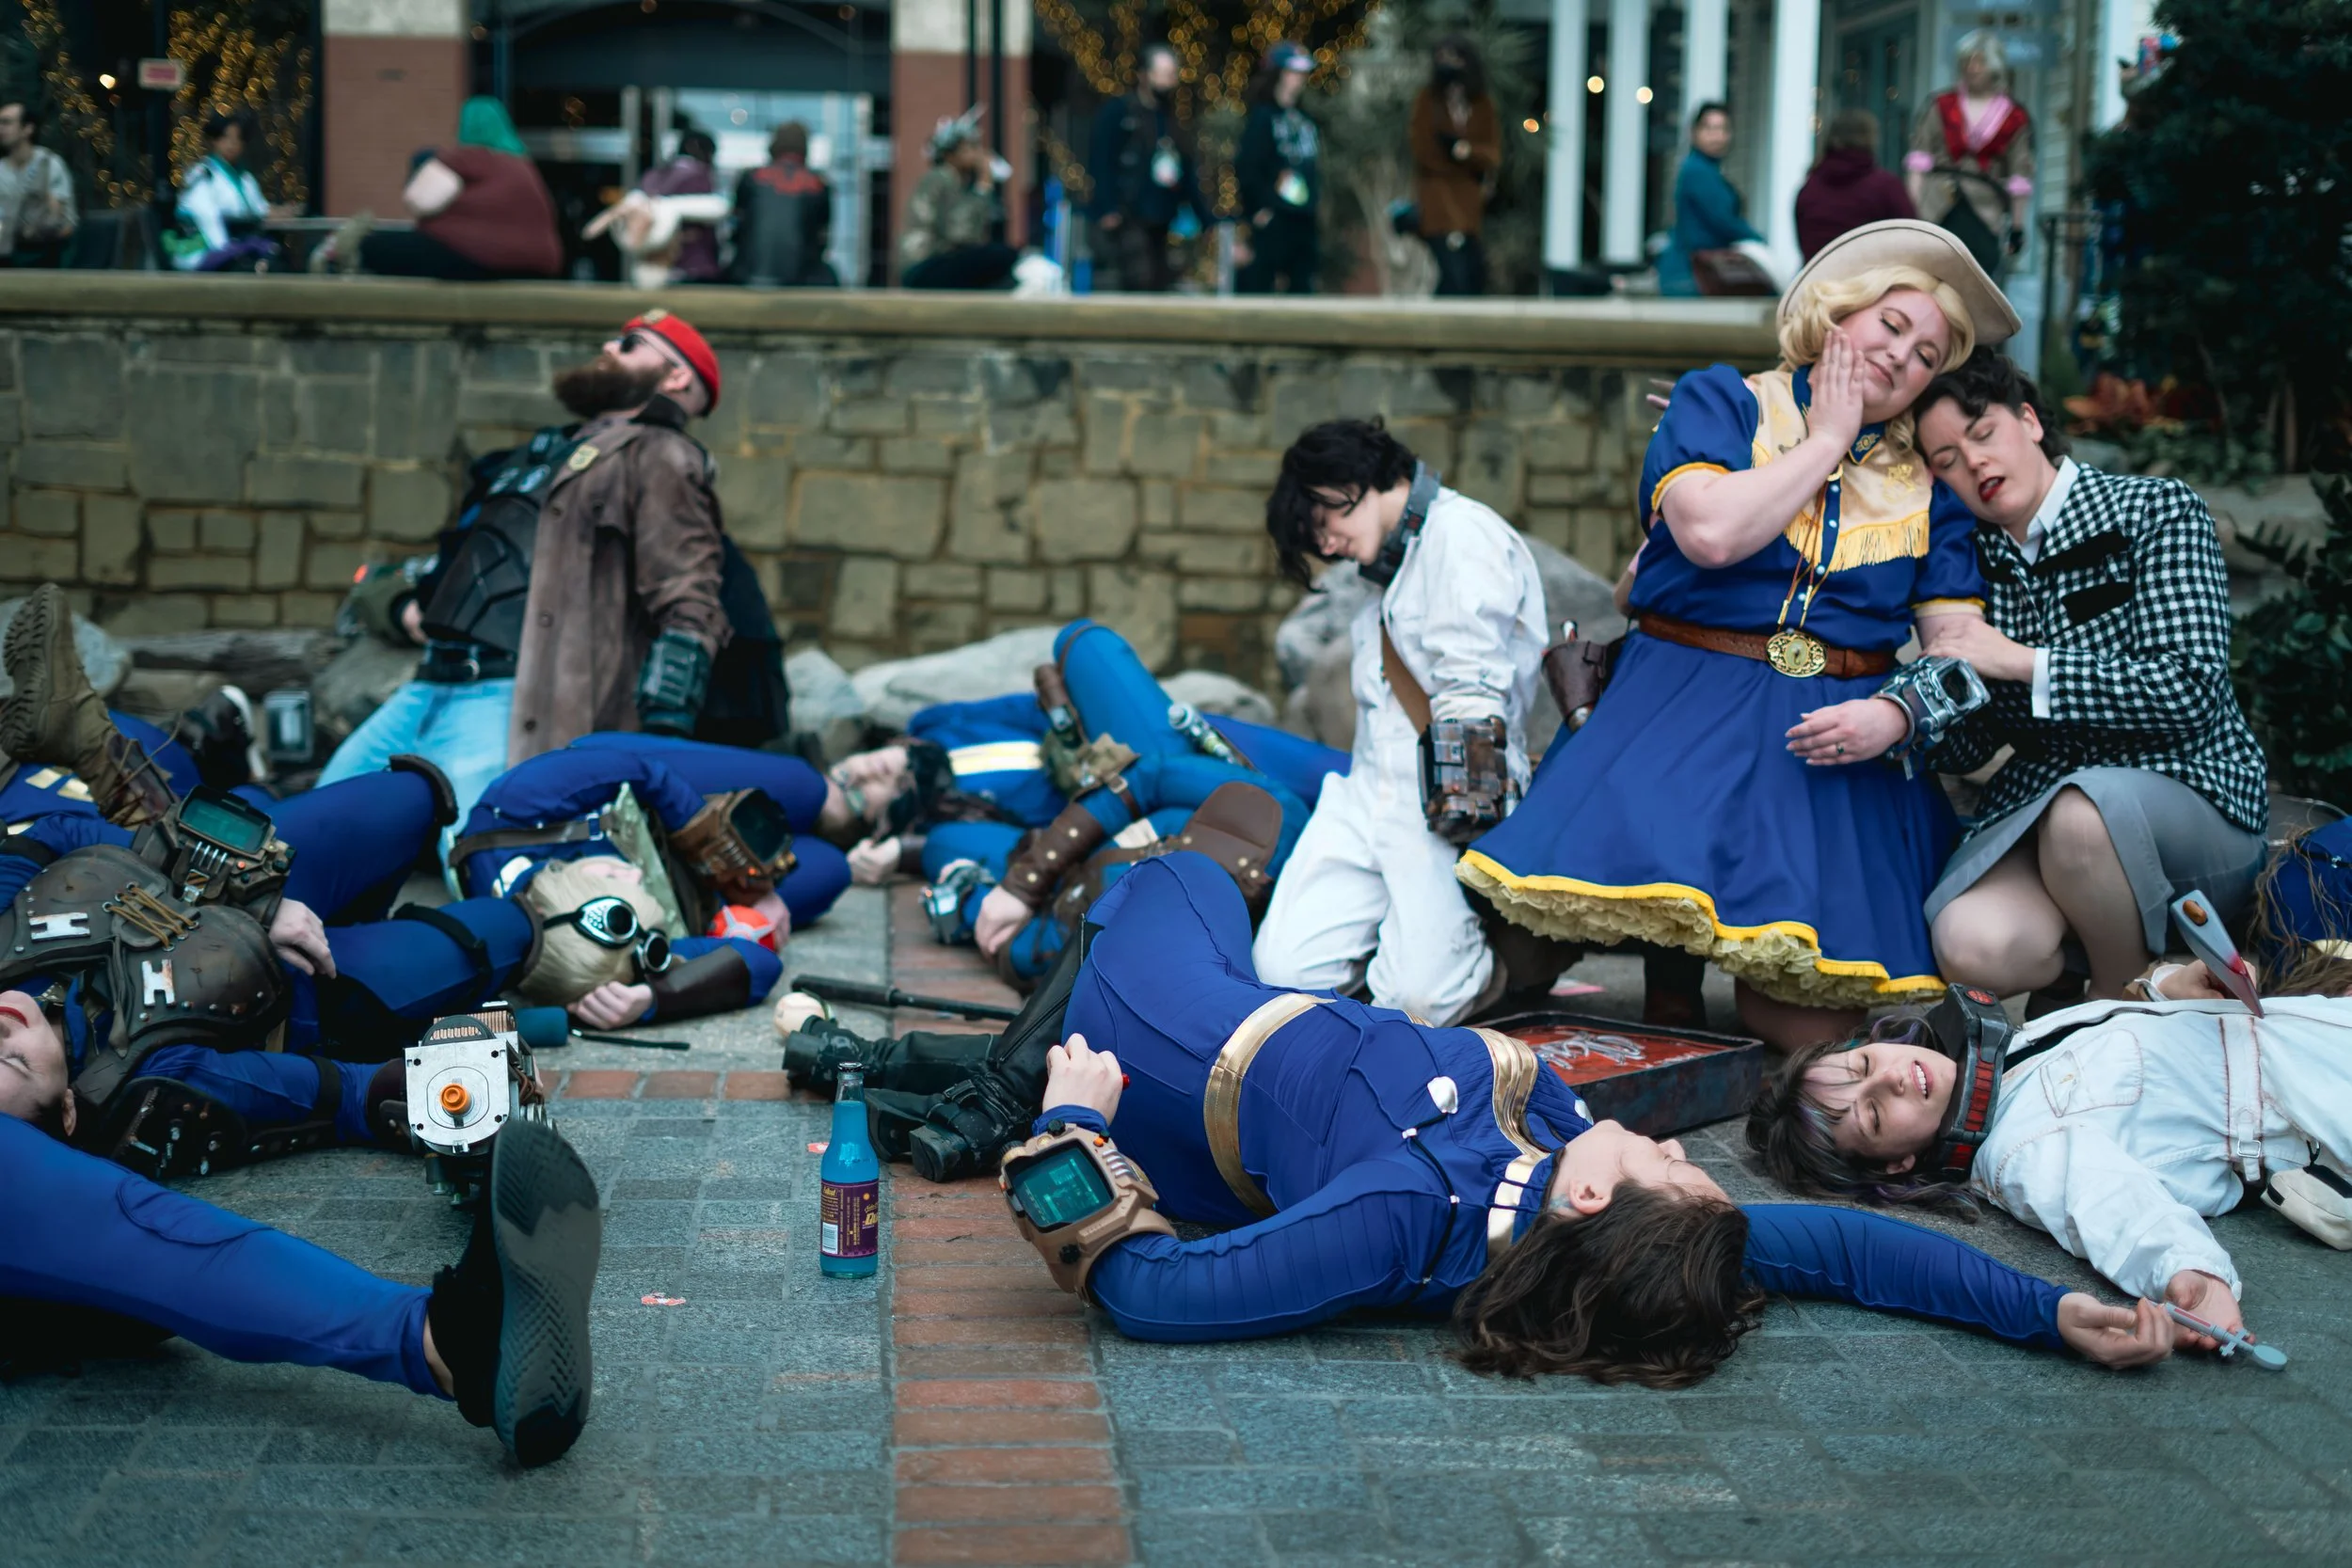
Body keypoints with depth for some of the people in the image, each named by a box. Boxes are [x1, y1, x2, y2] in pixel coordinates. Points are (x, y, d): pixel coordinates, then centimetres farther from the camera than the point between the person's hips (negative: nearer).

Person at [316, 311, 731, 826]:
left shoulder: (660, 457, 2)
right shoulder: (545, 450, 30)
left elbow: (688, 611, -10)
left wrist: (658, 745, -21)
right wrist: (407, 604, 21)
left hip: (515, 711, -9)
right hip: (425, 694, 9)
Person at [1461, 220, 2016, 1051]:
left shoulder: (1929, 488, 14)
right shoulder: (1722, 402, 7)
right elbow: (1711, 532, -13)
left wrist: (1896, 713, -15)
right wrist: (1825, 443, -1)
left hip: (1834, 735, 2)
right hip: (1683, 714, -2)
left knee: (1812, 1025, -16)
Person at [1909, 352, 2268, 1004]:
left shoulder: (2157, 511, -5)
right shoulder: (1974, 562, 9)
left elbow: (2190, 689, -17)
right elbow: (1965, 747, 9)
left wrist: (2020, 662, -17)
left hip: (2194, 798, -3)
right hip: (2036, 803, 3)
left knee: (2083, 809, -39)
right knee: (1974, 948, -29)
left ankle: (2122, 1000, -11)